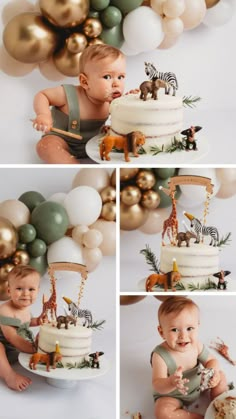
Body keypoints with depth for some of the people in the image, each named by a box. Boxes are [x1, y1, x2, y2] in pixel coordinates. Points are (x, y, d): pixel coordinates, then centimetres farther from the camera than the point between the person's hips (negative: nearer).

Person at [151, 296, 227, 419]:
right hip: (170, 395, -5)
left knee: (221, 376, 1)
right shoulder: (160, 355, -33)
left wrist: (214, 370, -28)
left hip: (197, 385, 5)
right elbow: (157, 385, -33)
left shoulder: (196, 345, -18)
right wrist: (172, 382, -55)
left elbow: (211, 361, -3)